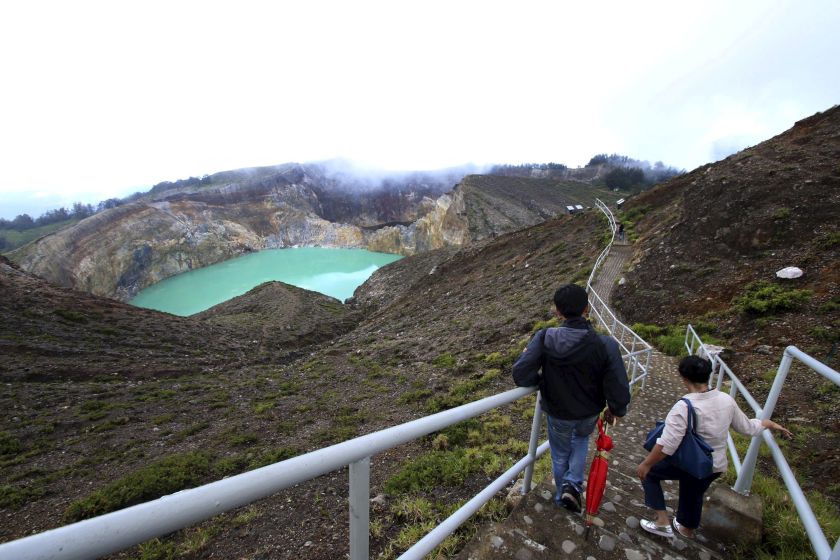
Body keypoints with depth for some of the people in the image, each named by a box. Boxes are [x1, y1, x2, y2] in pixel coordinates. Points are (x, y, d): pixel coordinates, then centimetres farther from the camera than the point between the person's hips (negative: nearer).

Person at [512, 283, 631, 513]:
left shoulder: (545, 338, -26)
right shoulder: (606, 344, -27)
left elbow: (520, 375, -26)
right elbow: (619, 388, -22)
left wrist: (543, 380, -5)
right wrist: (615, 410, 0)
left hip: (558, 413, 0)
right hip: (590, 413, 1)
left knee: (560, 454, 26)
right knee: (581, 439, 34)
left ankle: (563, 494, 46)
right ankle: (573, 484, 23)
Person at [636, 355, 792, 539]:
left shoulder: (684, 406, -30)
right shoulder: (726, 400, -10)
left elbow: (667, 444, -31)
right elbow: (747, 427, 6)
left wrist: (646, 464, -19)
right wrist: (771, 423, 27)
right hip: (716, 466, 7)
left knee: (649, 471, 14)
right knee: (694, 494, 31)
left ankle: (662, 521, 13)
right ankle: (687, 528, 57)